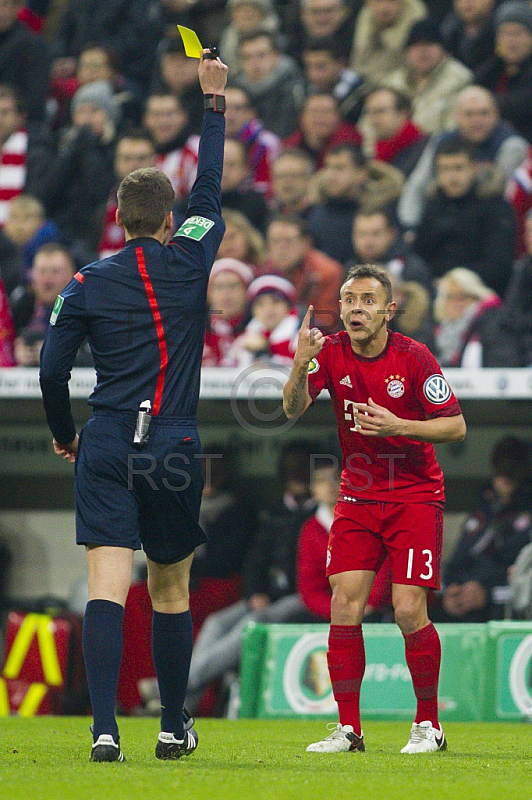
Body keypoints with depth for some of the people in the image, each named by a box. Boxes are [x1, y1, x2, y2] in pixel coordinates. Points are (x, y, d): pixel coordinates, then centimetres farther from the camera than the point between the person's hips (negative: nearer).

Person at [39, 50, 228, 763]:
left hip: (106, 450, 0)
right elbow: (210, 185, 15)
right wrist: (213, 98, 24)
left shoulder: (86, 284, 2)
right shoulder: (190, 261, 2)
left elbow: (52, 369, 2)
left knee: (107, 587, -8)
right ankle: (173, 725, 22)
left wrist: (63, 435, 18)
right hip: (174, 452, 0)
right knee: (171, 590, 13)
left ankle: (105, 728, -21)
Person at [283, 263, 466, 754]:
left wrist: (397, 426, -24)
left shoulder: (413, 358, -12)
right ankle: (348, 728, 0)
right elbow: (293, 409, -14)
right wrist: (301, 363, -32)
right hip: (358, 496, 3)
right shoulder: (332, 352, -3)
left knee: (409, 610, -12)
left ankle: (429, 724, 4)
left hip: (415, 495, -3)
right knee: (345, 606, -8)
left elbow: (456, 427, -10)